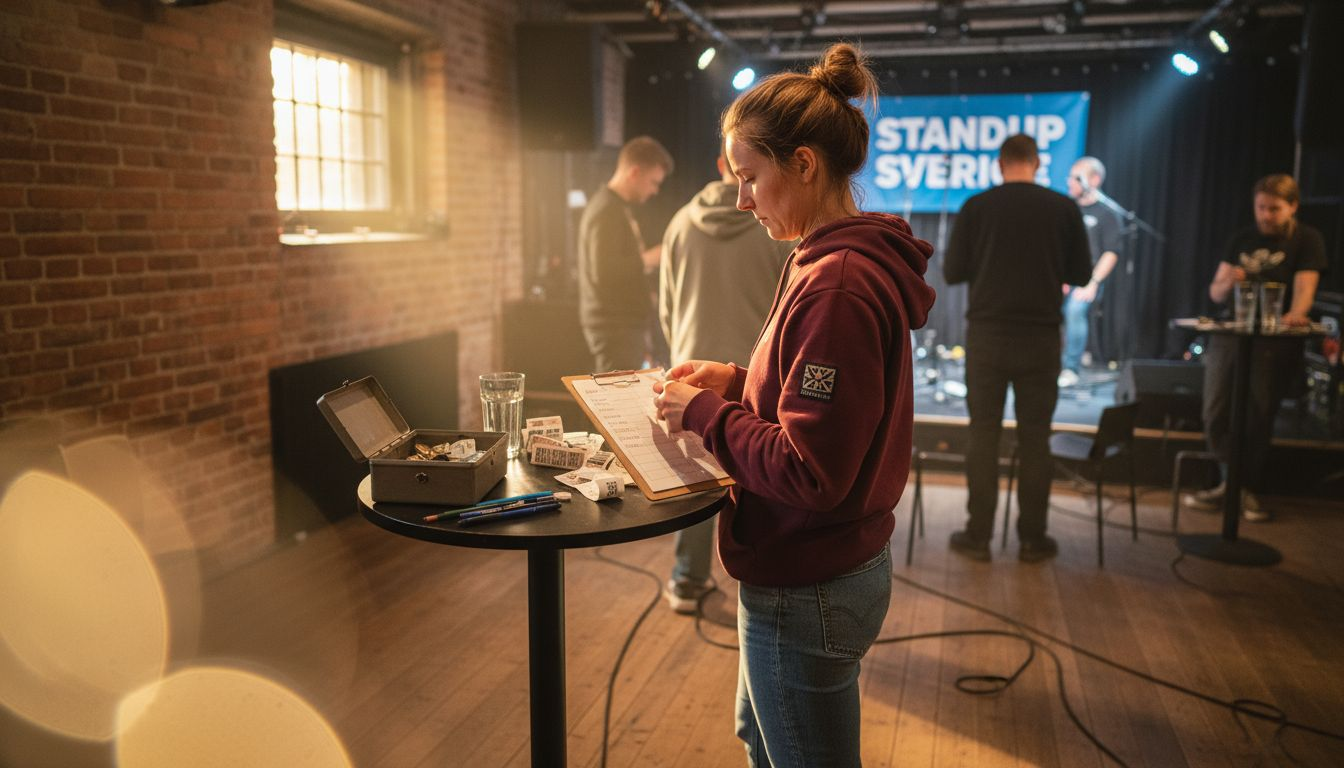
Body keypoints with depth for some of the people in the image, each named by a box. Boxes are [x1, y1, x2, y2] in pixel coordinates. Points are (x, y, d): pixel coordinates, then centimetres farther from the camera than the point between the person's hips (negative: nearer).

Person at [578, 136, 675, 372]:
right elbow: (603, 272, -23)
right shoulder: (606, 211, -14)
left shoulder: (617, 208, 19)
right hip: (614, 329, -10)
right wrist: (647, 260, -15)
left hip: (626, 327, 10)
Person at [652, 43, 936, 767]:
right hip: (801, 568, 10)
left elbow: (807, 472, -28)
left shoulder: (838, 287, -27)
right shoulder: (844, 260, 5)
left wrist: (700, 411, -17)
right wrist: (737, 380, 4)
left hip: (808, 592, -10)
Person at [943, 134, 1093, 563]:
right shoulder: (1064, 209, -1)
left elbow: (952, 272, 0)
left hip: (987, 334, 0)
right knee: (1035, 437, 7)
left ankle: (978, 536, 8)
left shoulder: (976, 208, -4)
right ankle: (1032, 539, 13)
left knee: (983, 433, 6)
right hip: (1041, 335, 1)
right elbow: (1081, 274, 5)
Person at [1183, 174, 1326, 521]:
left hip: (1275, 340, -4)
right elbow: (1215, 293, 10)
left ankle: (1247, 488, 12)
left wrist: (1295, 314, -35)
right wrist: (1227, 283, -13)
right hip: (1230, 334, 4)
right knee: (1215, 414, 1)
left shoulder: (1307, 239, 1)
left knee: (1259, 415, -3)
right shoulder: (1241, 240, 12)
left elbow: (1305, 285, -14)